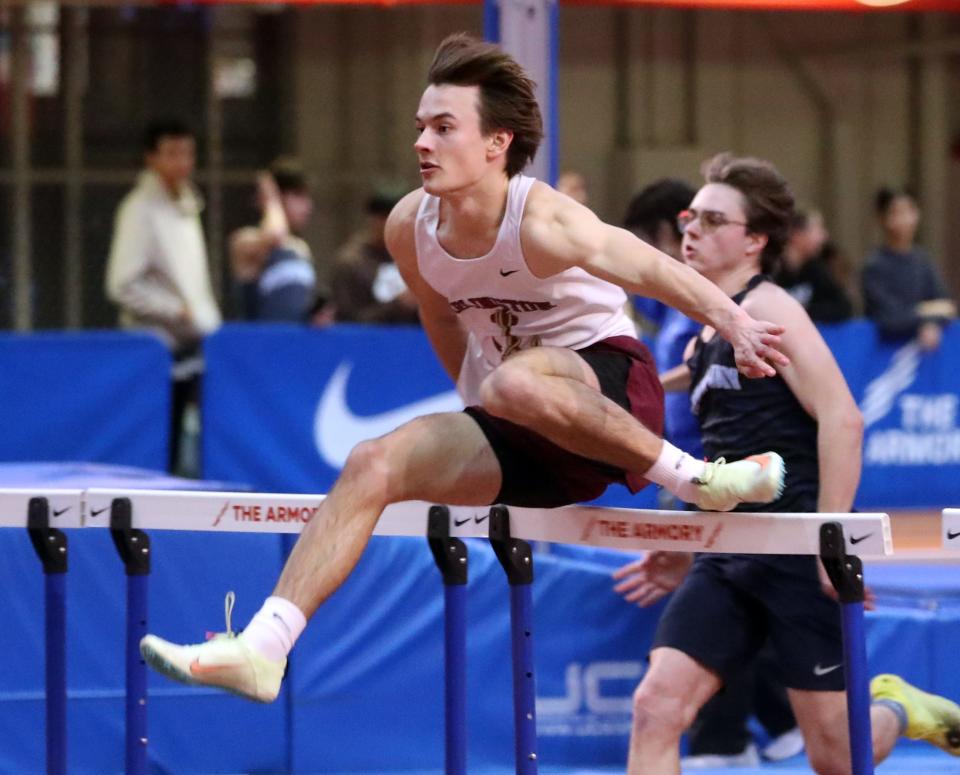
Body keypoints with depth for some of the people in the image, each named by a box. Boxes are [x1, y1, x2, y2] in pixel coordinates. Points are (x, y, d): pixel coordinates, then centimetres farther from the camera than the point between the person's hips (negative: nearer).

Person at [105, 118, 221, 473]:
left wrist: (208, 321, 12)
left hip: (193, 347, 7)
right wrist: (178, 311, -16)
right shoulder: (141, 210, -10)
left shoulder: (185, 207, 14)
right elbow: (122, 285, -16)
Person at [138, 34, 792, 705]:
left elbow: (652, 270, -32)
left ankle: (697, 477, -25)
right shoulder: (411, 228, -3)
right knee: (374, 463, -12)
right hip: (525, 445, 6)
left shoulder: (542, 222, -24)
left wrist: (735, 324, -45)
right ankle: (263, 649, -17)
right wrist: (476, 401, 22)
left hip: (608, 384, -6)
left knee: (515, 384, -38)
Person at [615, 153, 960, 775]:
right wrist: (690, 551, 21)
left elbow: (842, 419, -17)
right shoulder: (705, 341, 18)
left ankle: (899, 712, 31)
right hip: (727, 561, 8)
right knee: (656, 708, -10)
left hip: (796, 555, -8)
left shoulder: (767, 311, -8)